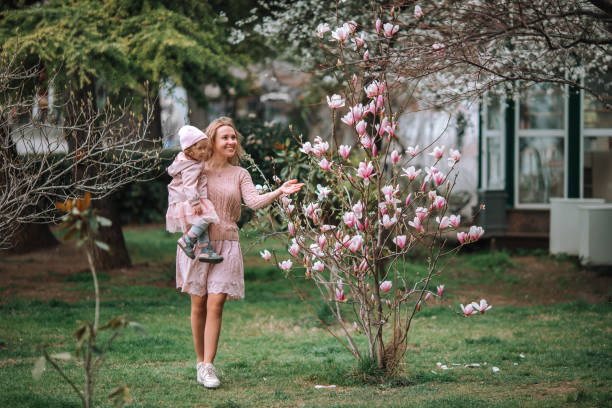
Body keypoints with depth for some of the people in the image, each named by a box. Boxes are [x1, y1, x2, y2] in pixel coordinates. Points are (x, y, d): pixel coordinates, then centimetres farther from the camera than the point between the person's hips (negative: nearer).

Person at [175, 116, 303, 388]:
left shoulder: (240, 175, 9)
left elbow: (254, 201, -8)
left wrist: (279, 192, -22)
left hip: (226, 245, 1)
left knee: (215, 306, -8)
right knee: (198, 305, 4)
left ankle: (208, 366, -7)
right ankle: (200, 361, 18)